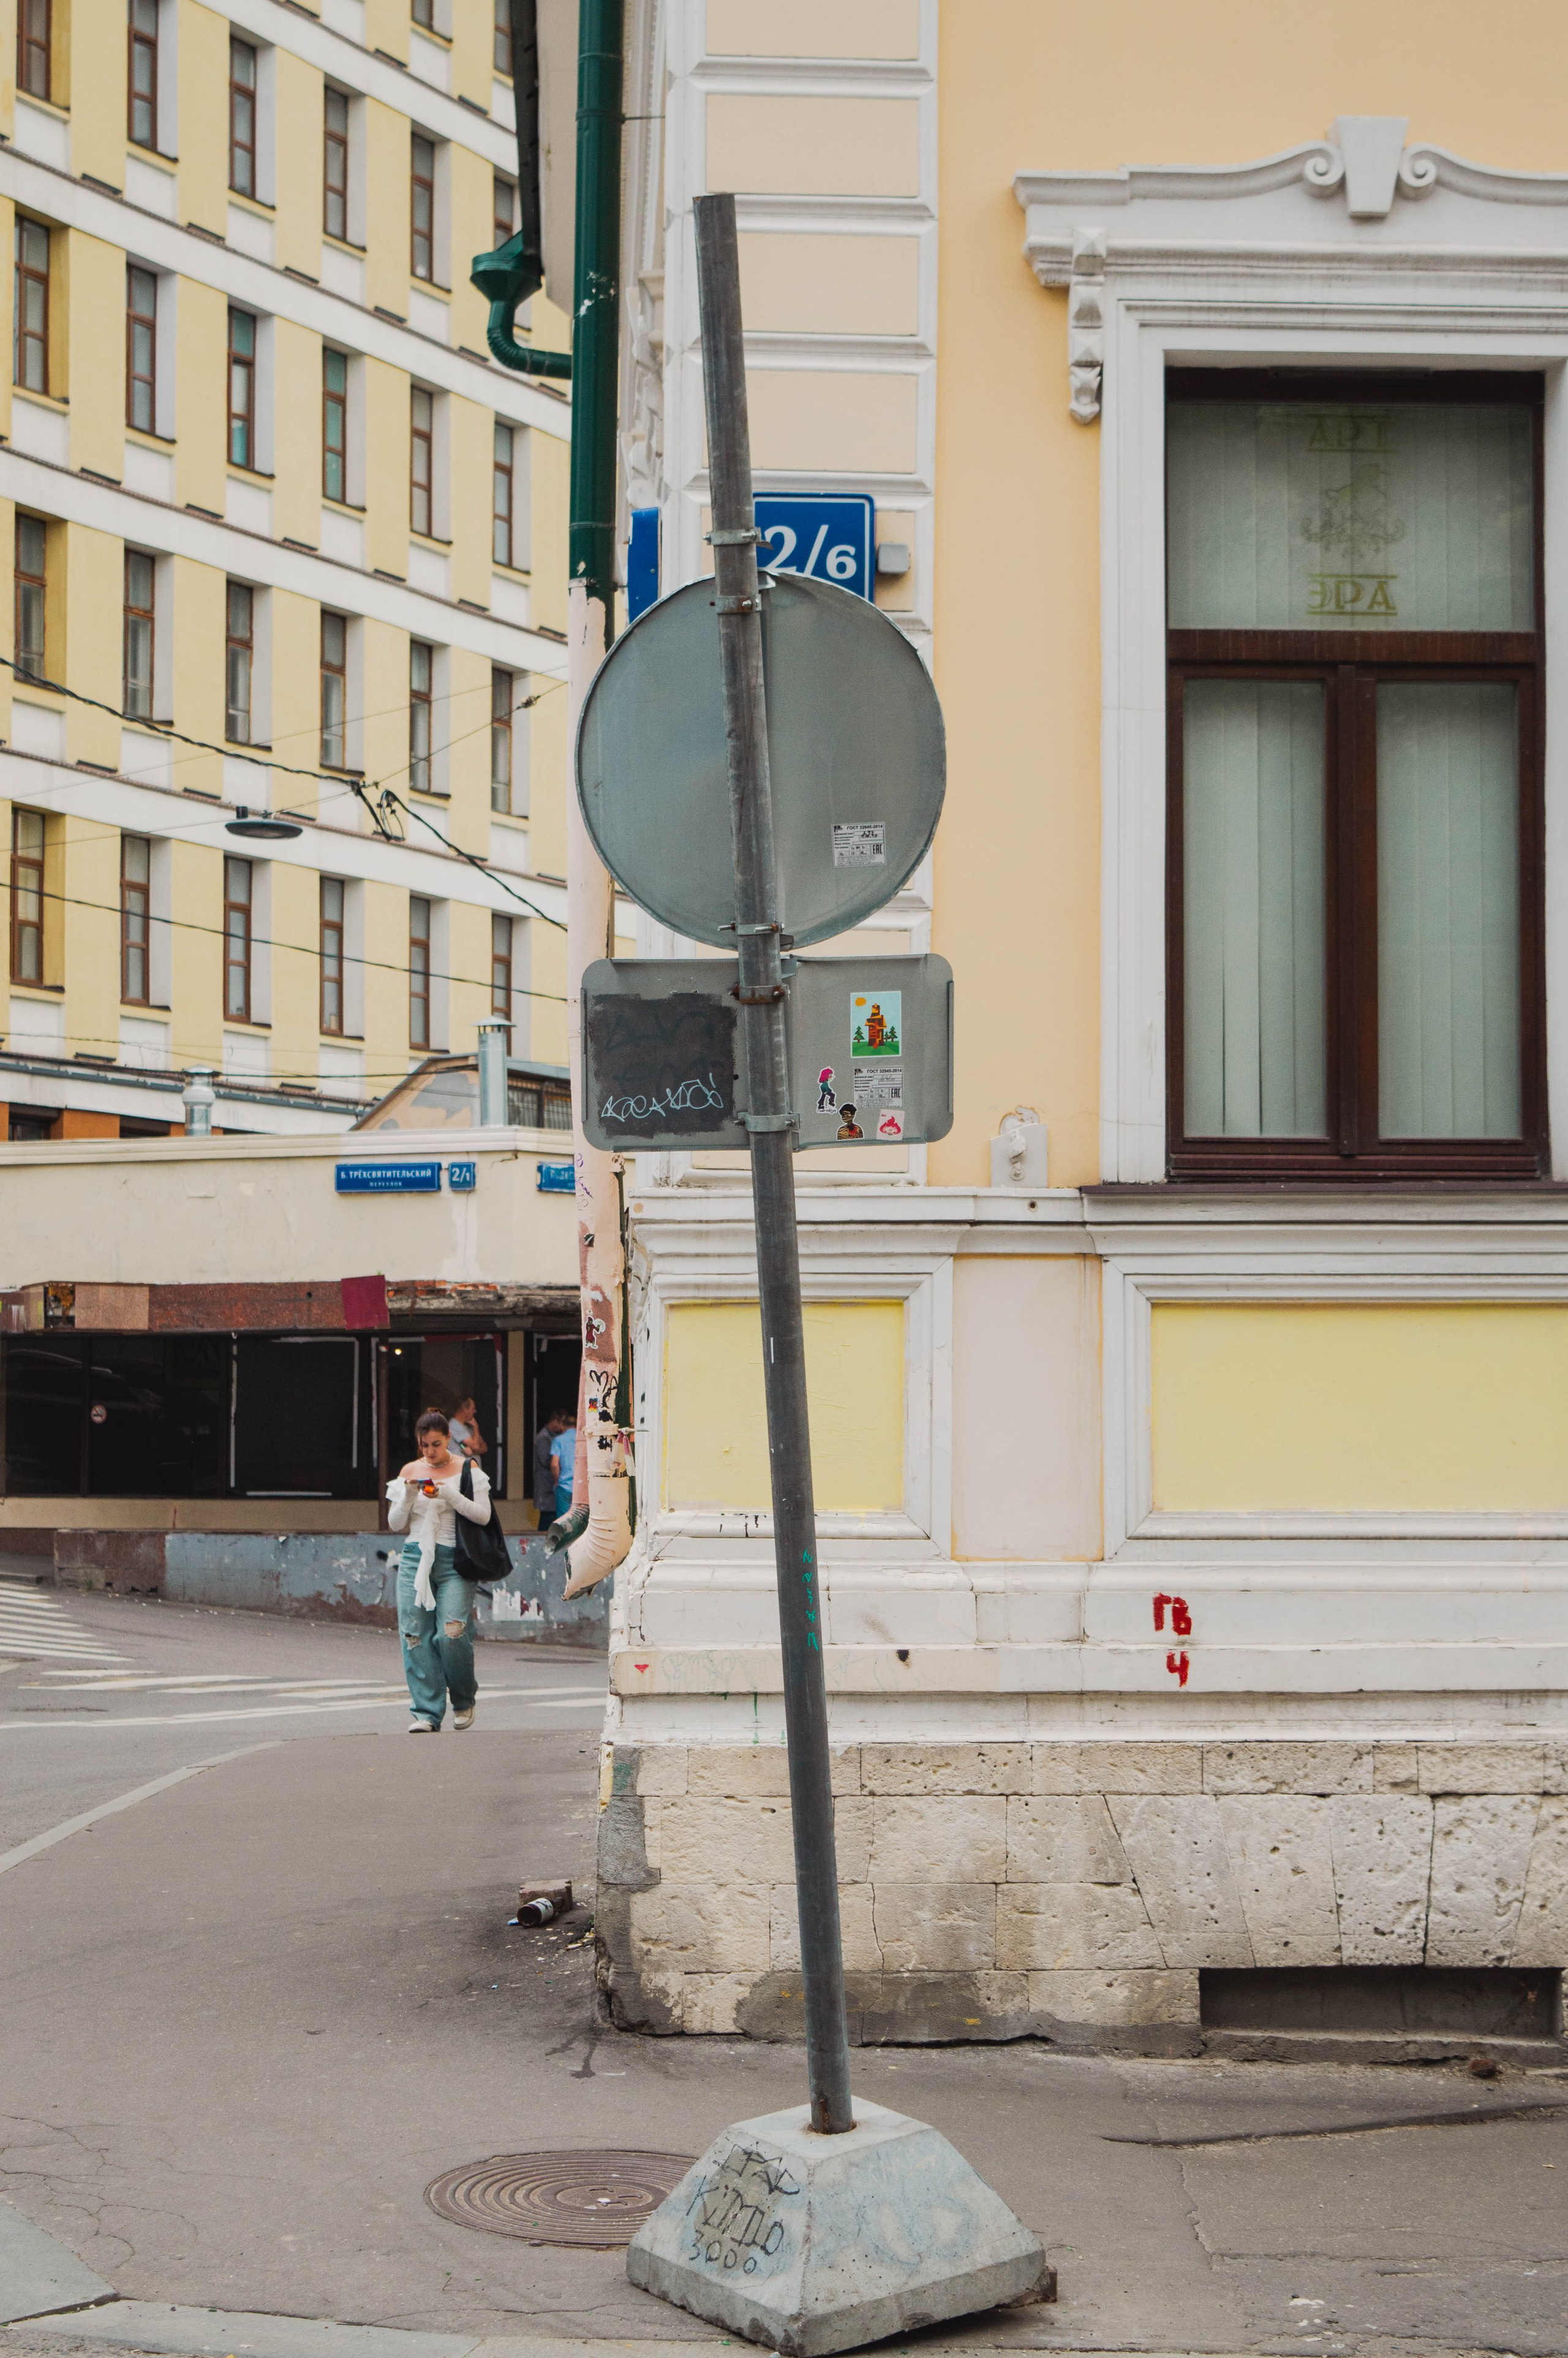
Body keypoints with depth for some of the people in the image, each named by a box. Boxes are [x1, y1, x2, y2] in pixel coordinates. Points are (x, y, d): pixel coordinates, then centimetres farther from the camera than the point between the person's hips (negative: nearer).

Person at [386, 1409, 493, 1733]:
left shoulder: (467, 1470, 5)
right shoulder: (410, 1471, 13)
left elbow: (483, 1515, -4)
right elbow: (395, 1524, 12)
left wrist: (450, 1496, -16)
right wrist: (408, 1497, -7)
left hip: (454, 1562, -3)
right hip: (415, 1557, 3)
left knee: (451, 1633, -16)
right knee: (416, 1636, -6)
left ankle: (464, 1699, 10)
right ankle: (427, 1714, -2)